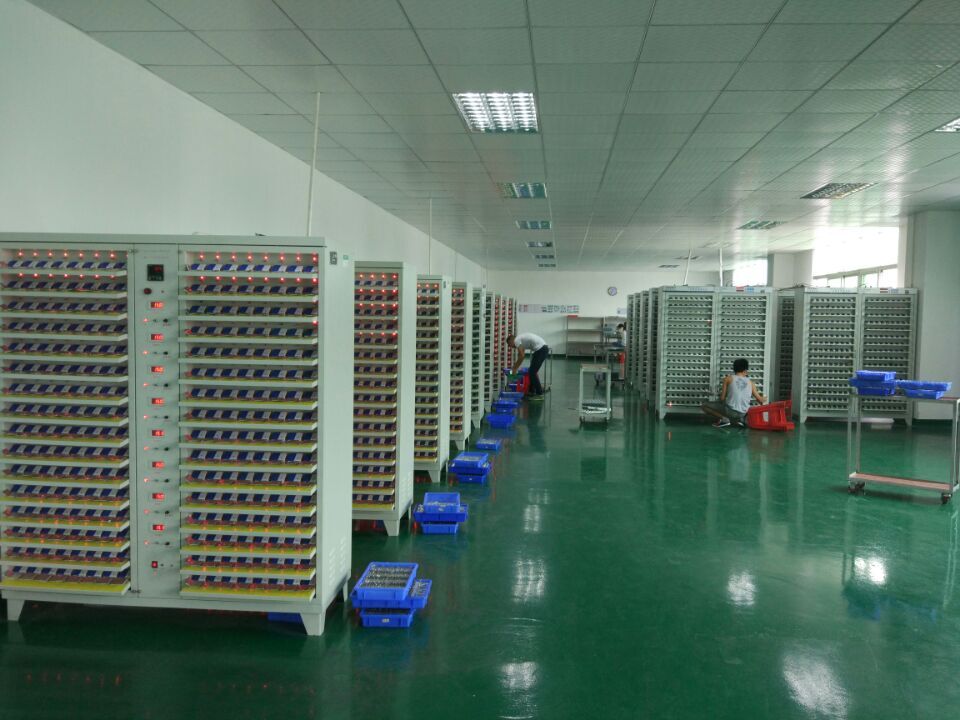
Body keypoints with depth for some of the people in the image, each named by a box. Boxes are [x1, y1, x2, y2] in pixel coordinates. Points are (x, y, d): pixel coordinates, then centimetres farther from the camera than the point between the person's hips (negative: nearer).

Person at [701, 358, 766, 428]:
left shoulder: (728, 379, -1)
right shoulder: (750, 382, 8)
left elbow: (722, 398, -3)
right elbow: (760, 400, 19)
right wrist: (764, 399, 43)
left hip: (729, 411, -4)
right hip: (743, 414, 4)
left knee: (704, 406, 11)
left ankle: (723, 419, -5)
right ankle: (740, 419, 10)